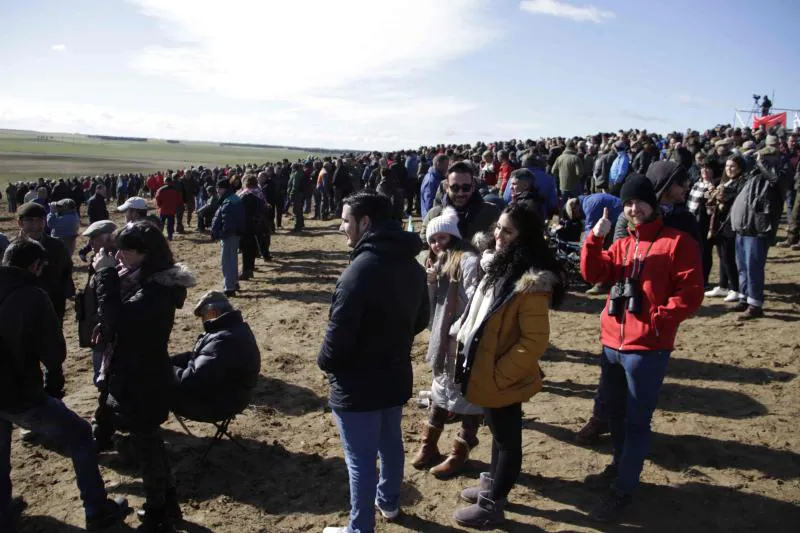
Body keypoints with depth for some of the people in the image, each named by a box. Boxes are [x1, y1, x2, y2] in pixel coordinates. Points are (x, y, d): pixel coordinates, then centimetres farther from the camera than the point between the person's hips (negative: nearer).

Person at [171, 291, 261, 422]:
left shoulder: (224, 340, -30)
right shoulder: (235, 328, 5)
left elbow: (194, 380, -31)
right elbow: (196, 356, 16)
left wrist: (169, 370, -14)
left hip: (216, 404, -10)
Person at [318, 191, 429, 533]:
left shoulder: (362, 268, -26)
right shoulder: (412, 265, 1)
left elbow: (340, 330, -25)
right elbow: (420, 319, 12)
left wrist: (326, 362, -6)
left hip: (358, 383, -8)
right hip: (396, 375, 8)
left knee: (361, 459, 8)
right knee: (391, 443, 26)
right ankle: (388, 502, 47)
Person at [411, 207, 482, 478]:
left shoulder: (468, 260, -15)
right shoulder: (436, 262, 13)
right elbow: (431, 304, 11)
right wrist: (430, 283, -6)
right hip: (442, 337, 9)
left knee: (468, 394, 5)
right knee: (442, 389, 20)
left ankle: (460, 453, 19)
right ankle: (429, 445, 33)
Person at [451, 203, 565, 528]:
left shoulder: (531, 282, -25)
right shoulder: (500, 265, 4)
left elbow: (534, 342, -25)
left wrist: (499, 374, -20)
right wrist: (464, 341, 13)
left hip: (503, 379, -8)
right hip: (486, 372, 8)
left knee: (507, 439, 11)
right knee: (499, 432, 25)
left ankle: (492, 506, 26)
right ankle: (492, 485, 43)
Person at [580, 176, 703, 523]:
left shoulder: (678, 242, -5)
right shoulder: (622, 245, 14)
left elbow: (690, 294, -11)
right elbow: (593, 275, 1)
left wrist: (656, 320, -19)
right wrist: (595, 238, -11)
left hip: (648, 347, -6)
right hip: (612, 342, 7)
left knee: (636, 420, 2)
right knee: (614, 410, 19)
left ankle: (623, 490, 12)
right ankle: (621, 466, 39)